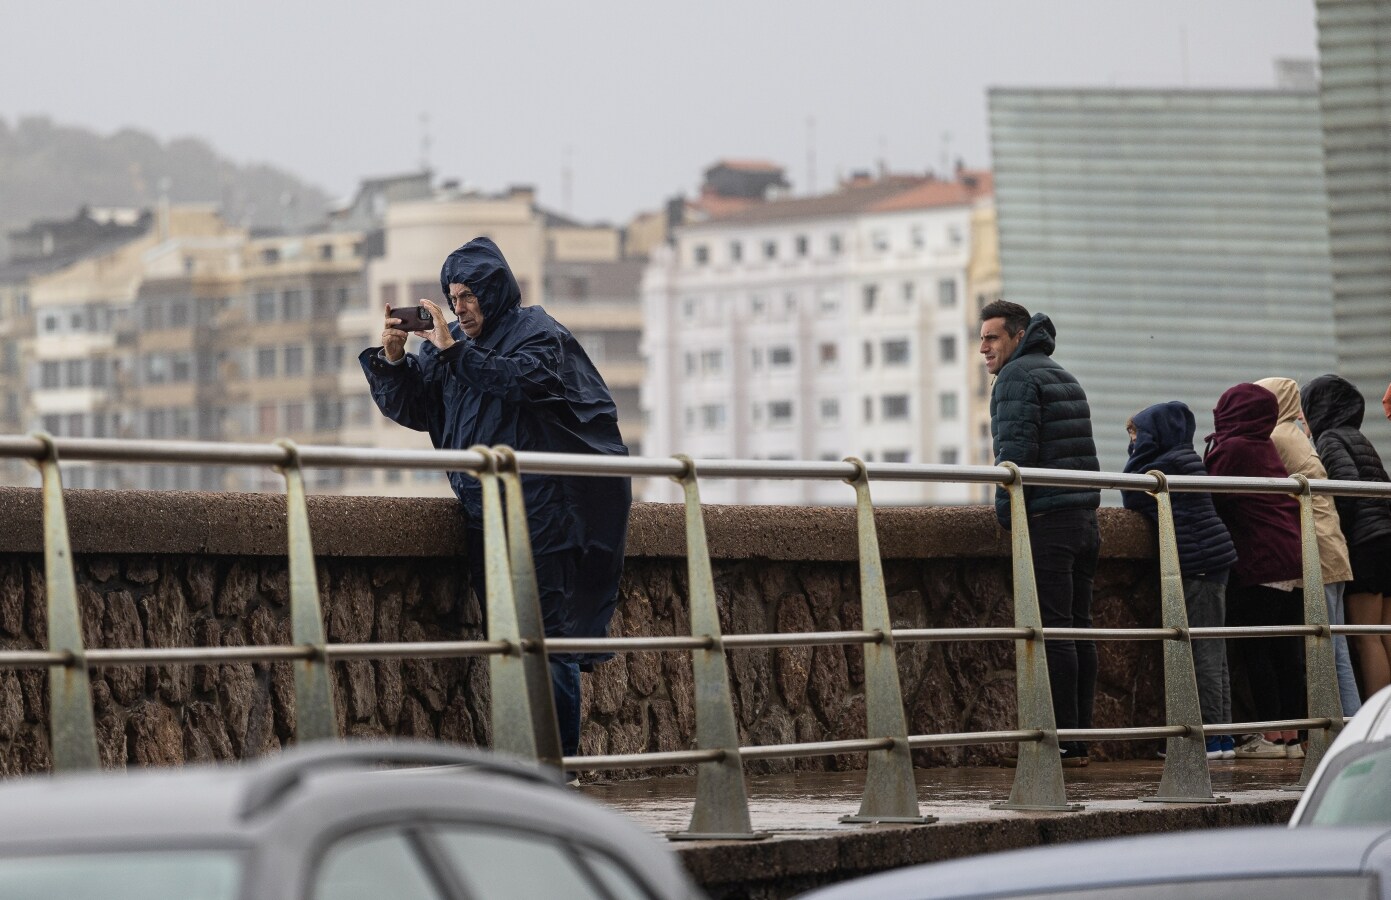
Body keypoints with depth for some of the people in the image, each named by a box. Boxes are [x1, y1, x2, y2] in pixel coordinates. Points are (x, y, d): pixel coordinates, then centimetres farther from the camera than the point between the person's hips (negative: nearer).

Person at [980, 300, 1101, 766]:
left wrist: (1006, 511, -9)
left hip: (1045, 520, -9)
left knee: (1052, 630, -10)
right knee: (1078, 628, 7)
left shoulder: (1018, 377, -6)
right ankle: (1079, 740, 7)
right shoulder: (1064, 377, 23)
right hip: (1083, 518, 9)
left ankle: (1062, 741, -12)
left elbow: (1016, 449, -16)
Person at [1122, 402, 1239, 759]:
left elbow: (1132, 496, -6)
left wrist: (1138, 452, 3)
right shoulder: (1183, 459, 19)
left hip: (1198, 564, -10)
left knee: (1203, 651, -9)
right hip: (1212, 560, 10)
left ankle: (1209, 735, -9)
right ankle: (1221, 734, 11)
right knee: (1212, 651, 10)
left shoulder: (1168, 463, -11)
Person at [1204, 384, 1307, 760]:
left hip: (1258, 563, -8)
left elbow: (1214, 502, -6)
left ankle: (1271, 735, -8)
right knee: (1287, 651, 7)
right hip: (1293, 560, 8)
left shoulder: (1229, 449, -7)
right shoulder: (1268, 448, 17)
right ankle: (1291, 736, 6)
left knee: (1254, 651, -4)